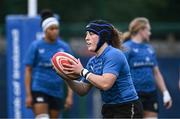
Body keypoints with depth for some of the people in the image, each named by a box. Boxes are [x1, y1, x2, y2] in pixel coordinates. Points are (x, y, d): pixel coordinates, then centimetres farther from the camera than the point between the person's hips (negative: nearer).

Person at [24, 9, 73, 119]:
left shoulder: (64, 47, 5)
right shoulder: (36, 46, -2)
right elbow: (28, 71, -1)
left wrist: (70, 95, -1)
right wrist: (28, 95, -7)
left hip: (57, 92, 3)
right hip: (39, 90, -3)